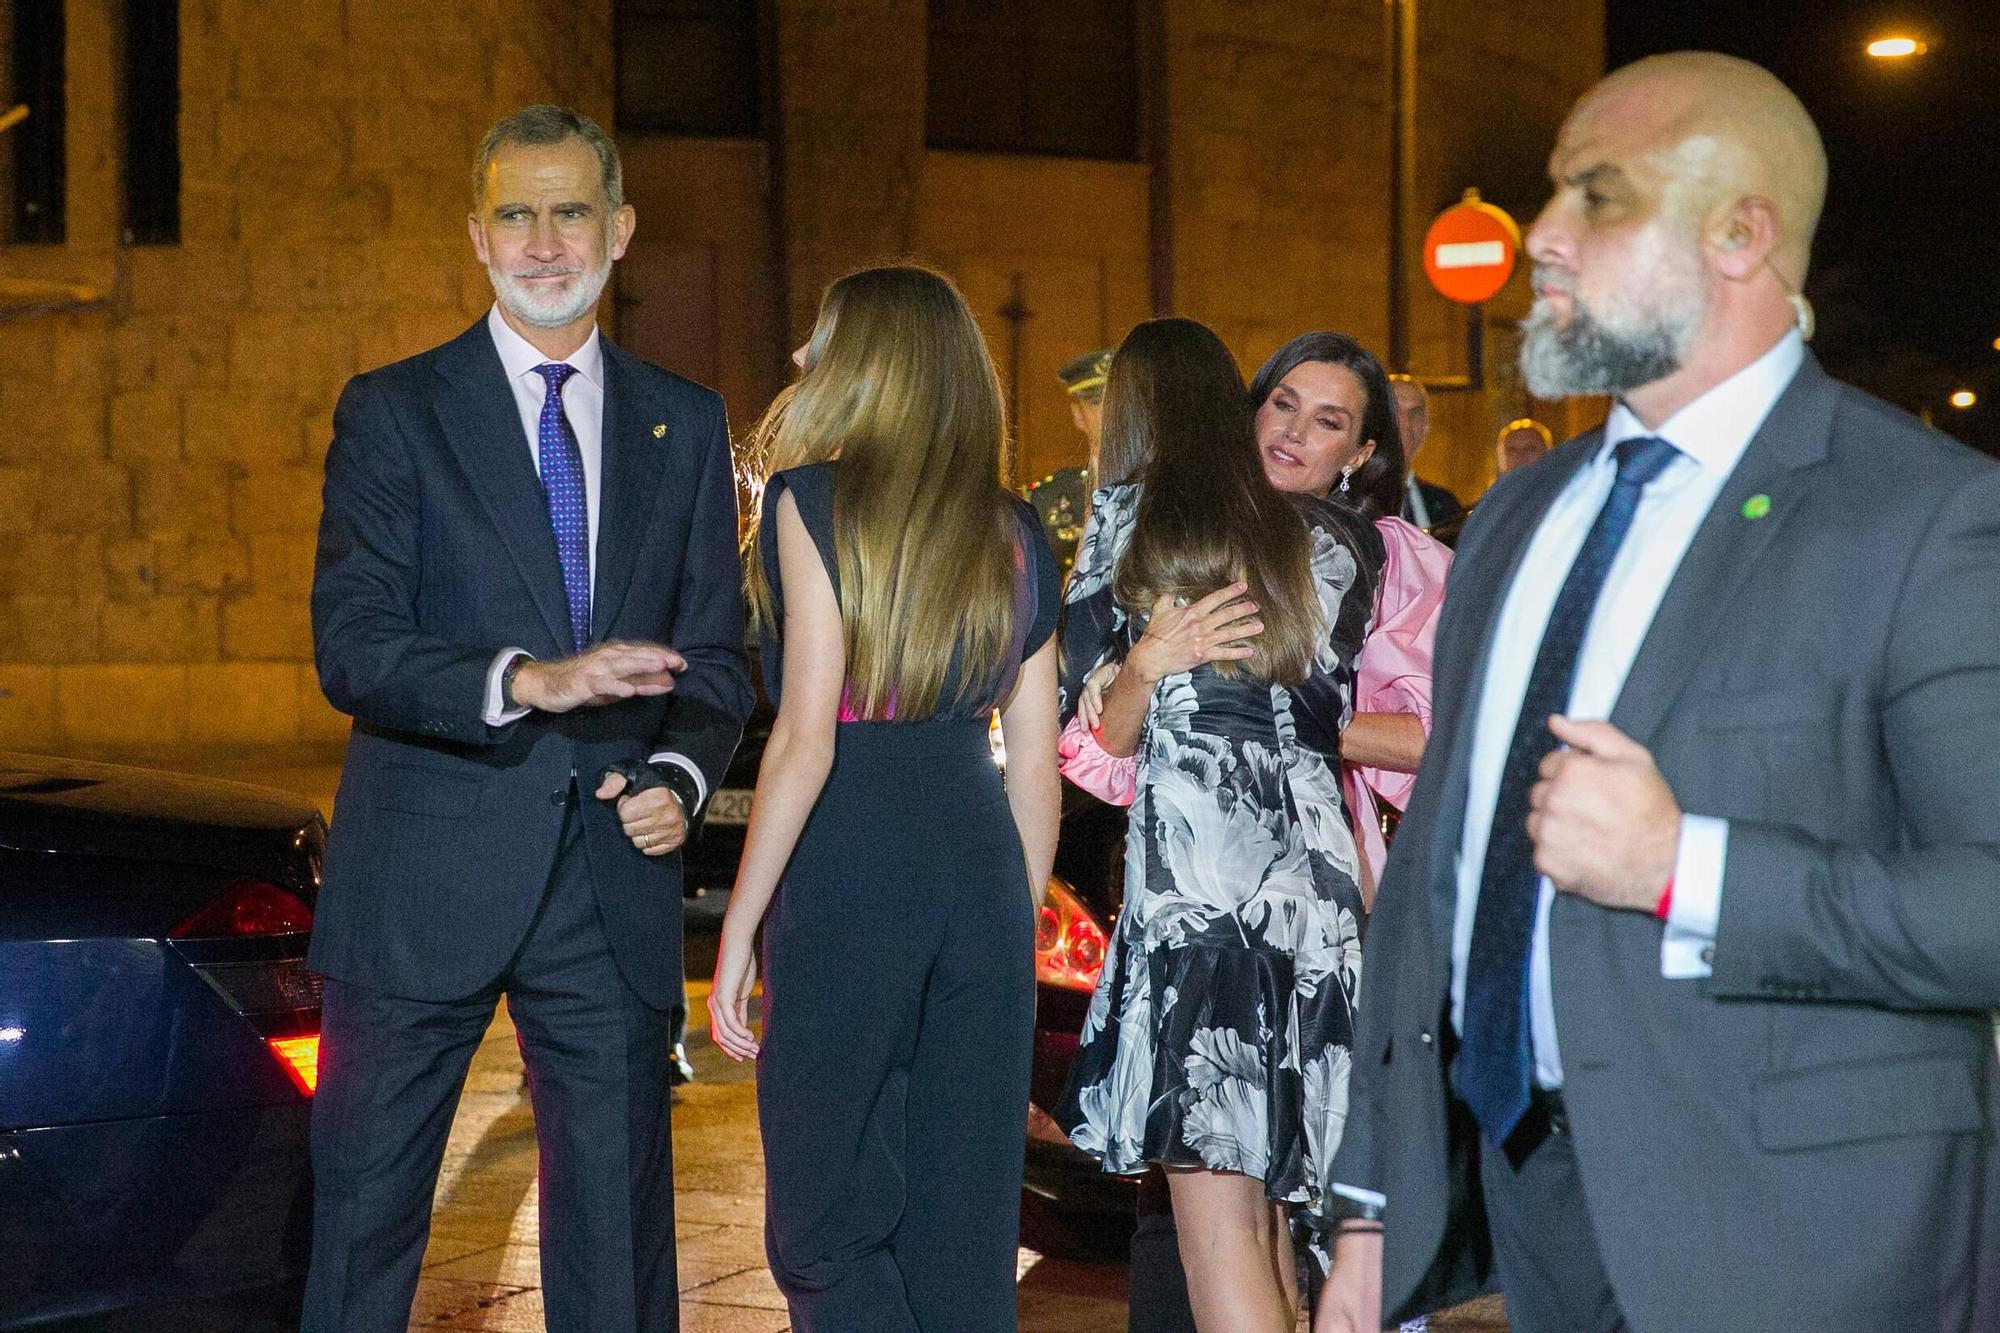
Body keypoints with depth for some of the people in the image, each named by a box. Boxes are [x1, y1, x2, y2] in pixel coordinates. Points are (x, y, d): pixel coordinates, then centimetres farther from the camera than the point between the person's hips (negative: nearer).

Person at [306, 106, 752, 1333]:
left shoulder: (686, 425, 11)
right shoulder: (394, 412, 1)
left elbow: (718, 649, 13)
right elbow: (351, 648, -10)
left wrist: (683, 776, -7)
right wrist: (529, 680, -26)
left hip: (614, 888, 3)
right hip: (426, 888, -2)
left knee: (619, 1223, 10)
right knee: (365, 1211, 6)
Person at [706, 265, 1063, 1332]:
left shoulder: (813, 502, -4)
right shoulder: (1013, 533, 11)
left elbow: (806, 740, -11)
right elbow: (1036, 768, 11)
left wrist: (737, 934, -7)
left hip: (846, 868, -5)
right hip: (984, 870, 5)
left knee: (827, 1217, 4)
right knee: (966, 1224, 12)